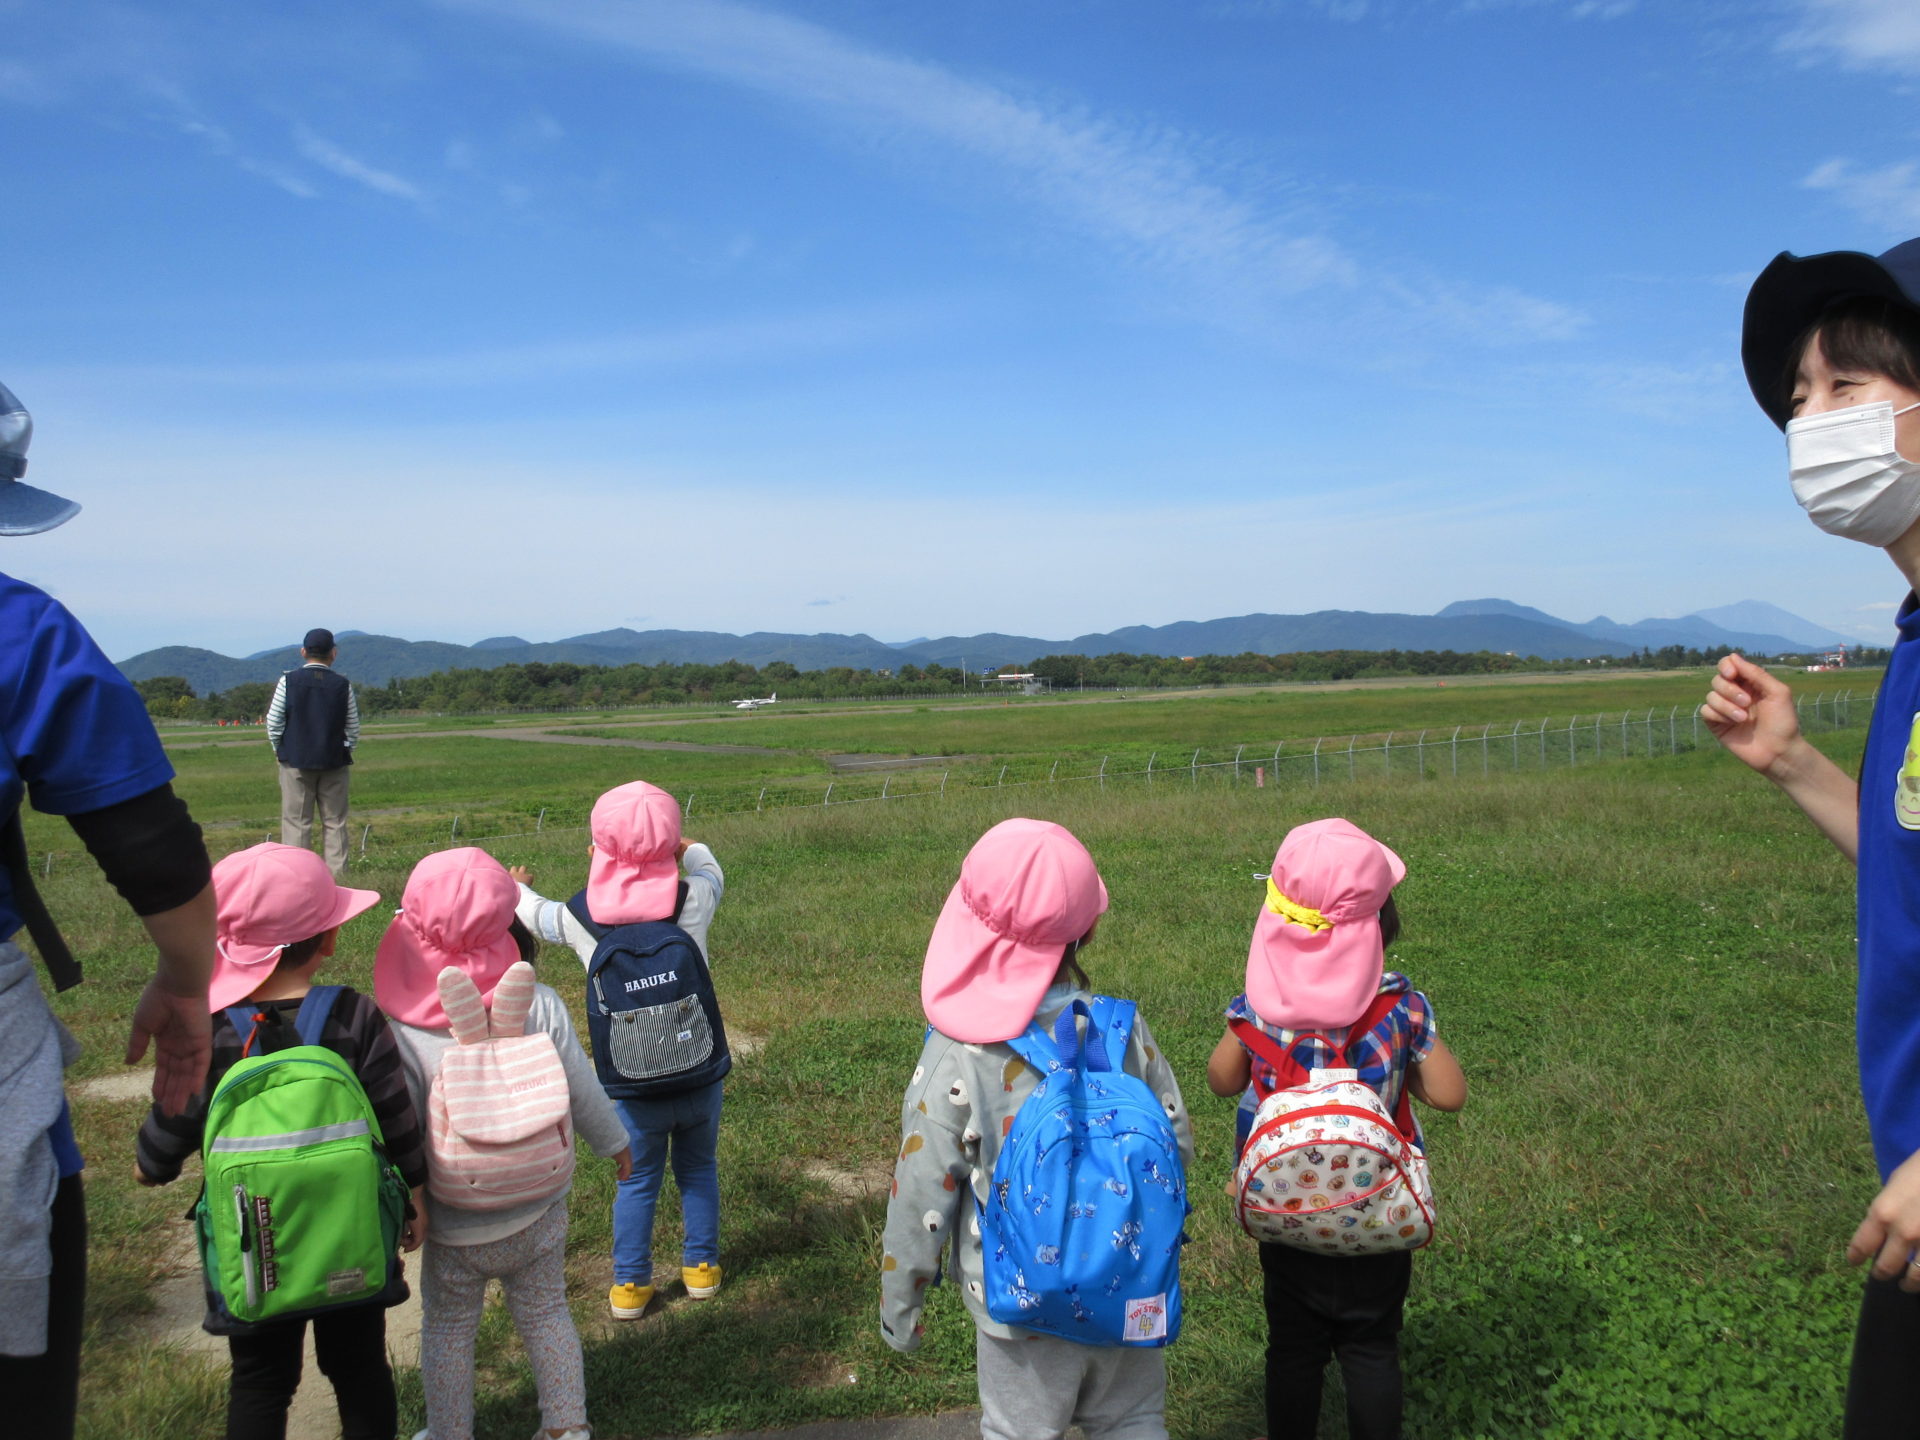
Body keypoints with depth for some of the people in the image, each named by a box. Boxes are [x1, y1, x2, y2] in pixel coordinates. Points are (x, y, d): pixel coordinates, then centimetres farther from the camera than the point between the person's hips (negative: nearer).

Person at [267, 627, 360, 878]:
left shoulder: (289, 681, -4)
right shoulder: (342, 684, 0)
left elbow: (274, 721, -2)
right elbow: (354, 727, 3)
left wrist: (278, 748, 12)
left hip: (296, 761, -1)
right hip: (334, 763, 1)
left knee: (296, 822, 2)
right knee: (335, 823, 6)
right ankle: (336, 875, 5)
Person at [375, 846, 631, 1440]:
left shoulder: (403, 1036, -24)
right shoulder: (540, 1006, -19)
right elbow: (583, 1091, -7)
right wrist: (614, 1143, 12)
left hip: (454, 1229, -2)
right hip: (539, 1213, 2)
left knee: (447, 1330, 22)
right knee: (546, 1314, 22)